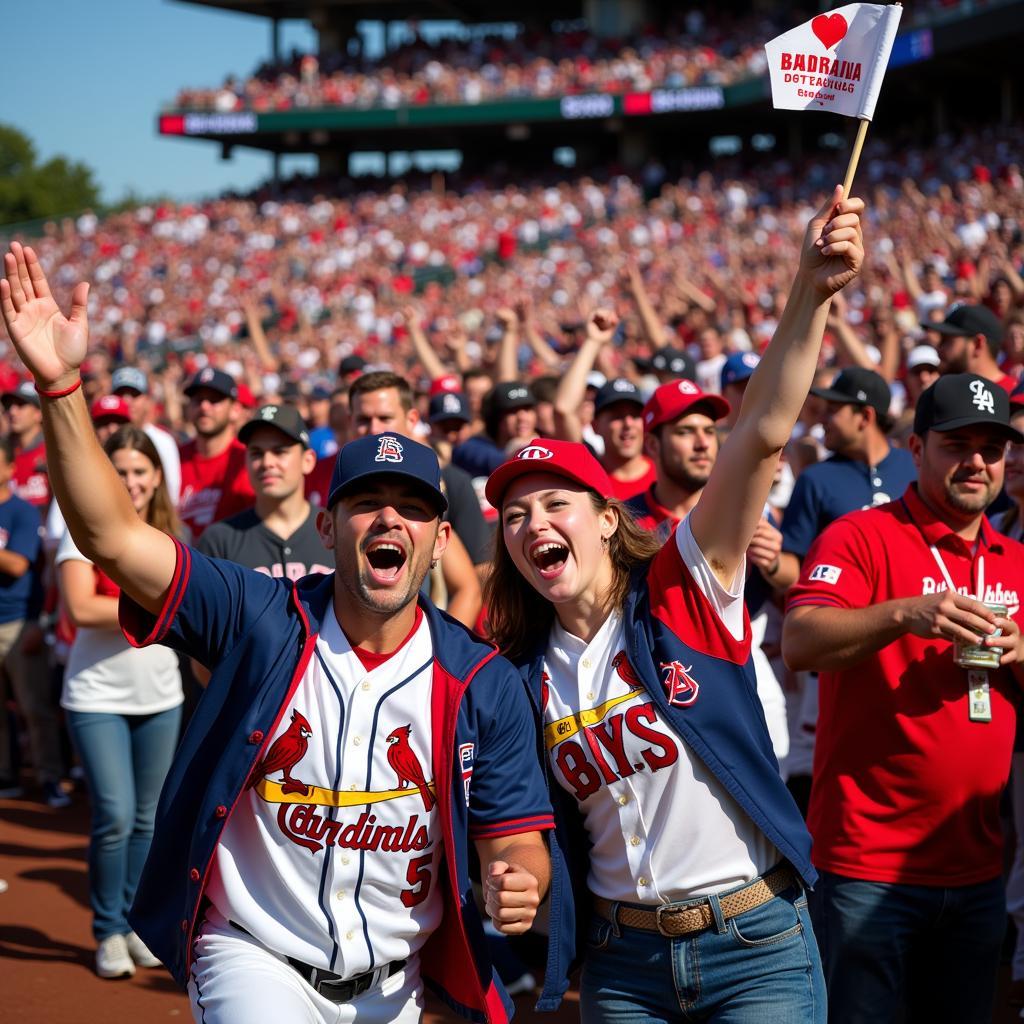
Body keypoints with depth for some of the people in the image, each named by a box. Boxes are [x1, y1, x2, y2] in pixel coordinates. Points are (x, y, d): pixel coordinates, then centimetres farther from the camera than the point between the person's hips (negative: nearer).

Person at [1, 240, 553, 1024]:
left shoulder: (483, 681, -7)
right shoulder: (261, 620, -11)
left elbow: (515, 836, -2)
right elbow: (111, 534, -19)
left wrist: (517, 884, -27)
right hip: (255, 960, -2)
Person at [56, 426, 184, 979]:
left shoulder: (171, 536, 8)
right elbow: (80, 608, -20)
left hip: (160, 697, 5)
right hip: (98, 697, -4)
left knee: (147, 818, 10)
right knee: (115, 815, -10)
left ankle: (135, 923, 24)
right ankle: (108, 932, 7)